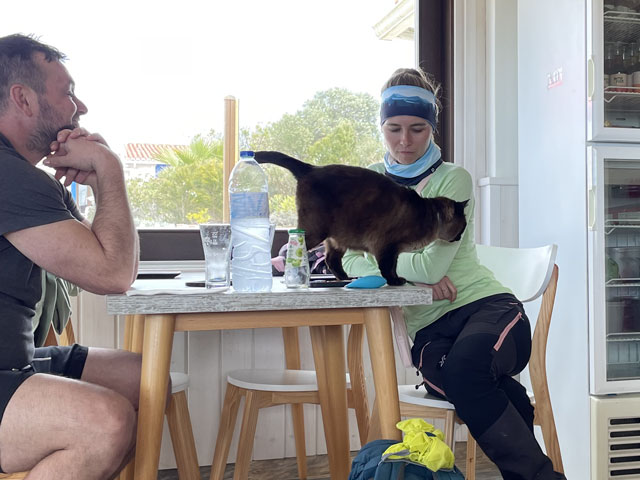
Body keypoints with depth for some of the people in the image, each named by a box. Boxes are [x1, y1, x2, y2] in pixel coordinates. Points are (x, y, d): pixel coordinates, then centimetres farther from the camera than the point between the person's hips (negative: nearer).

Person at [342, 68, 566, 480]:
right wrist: (412, 273, -11)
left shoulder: (454, 180, -1)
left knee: (466, 365, -36)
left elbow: (431, 265, -14)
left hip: (486, 305, -2)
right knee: (448, 373, -35)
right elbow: (351, 262, 2)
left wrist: (377, 256, -2)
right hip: (428, 328, 2)